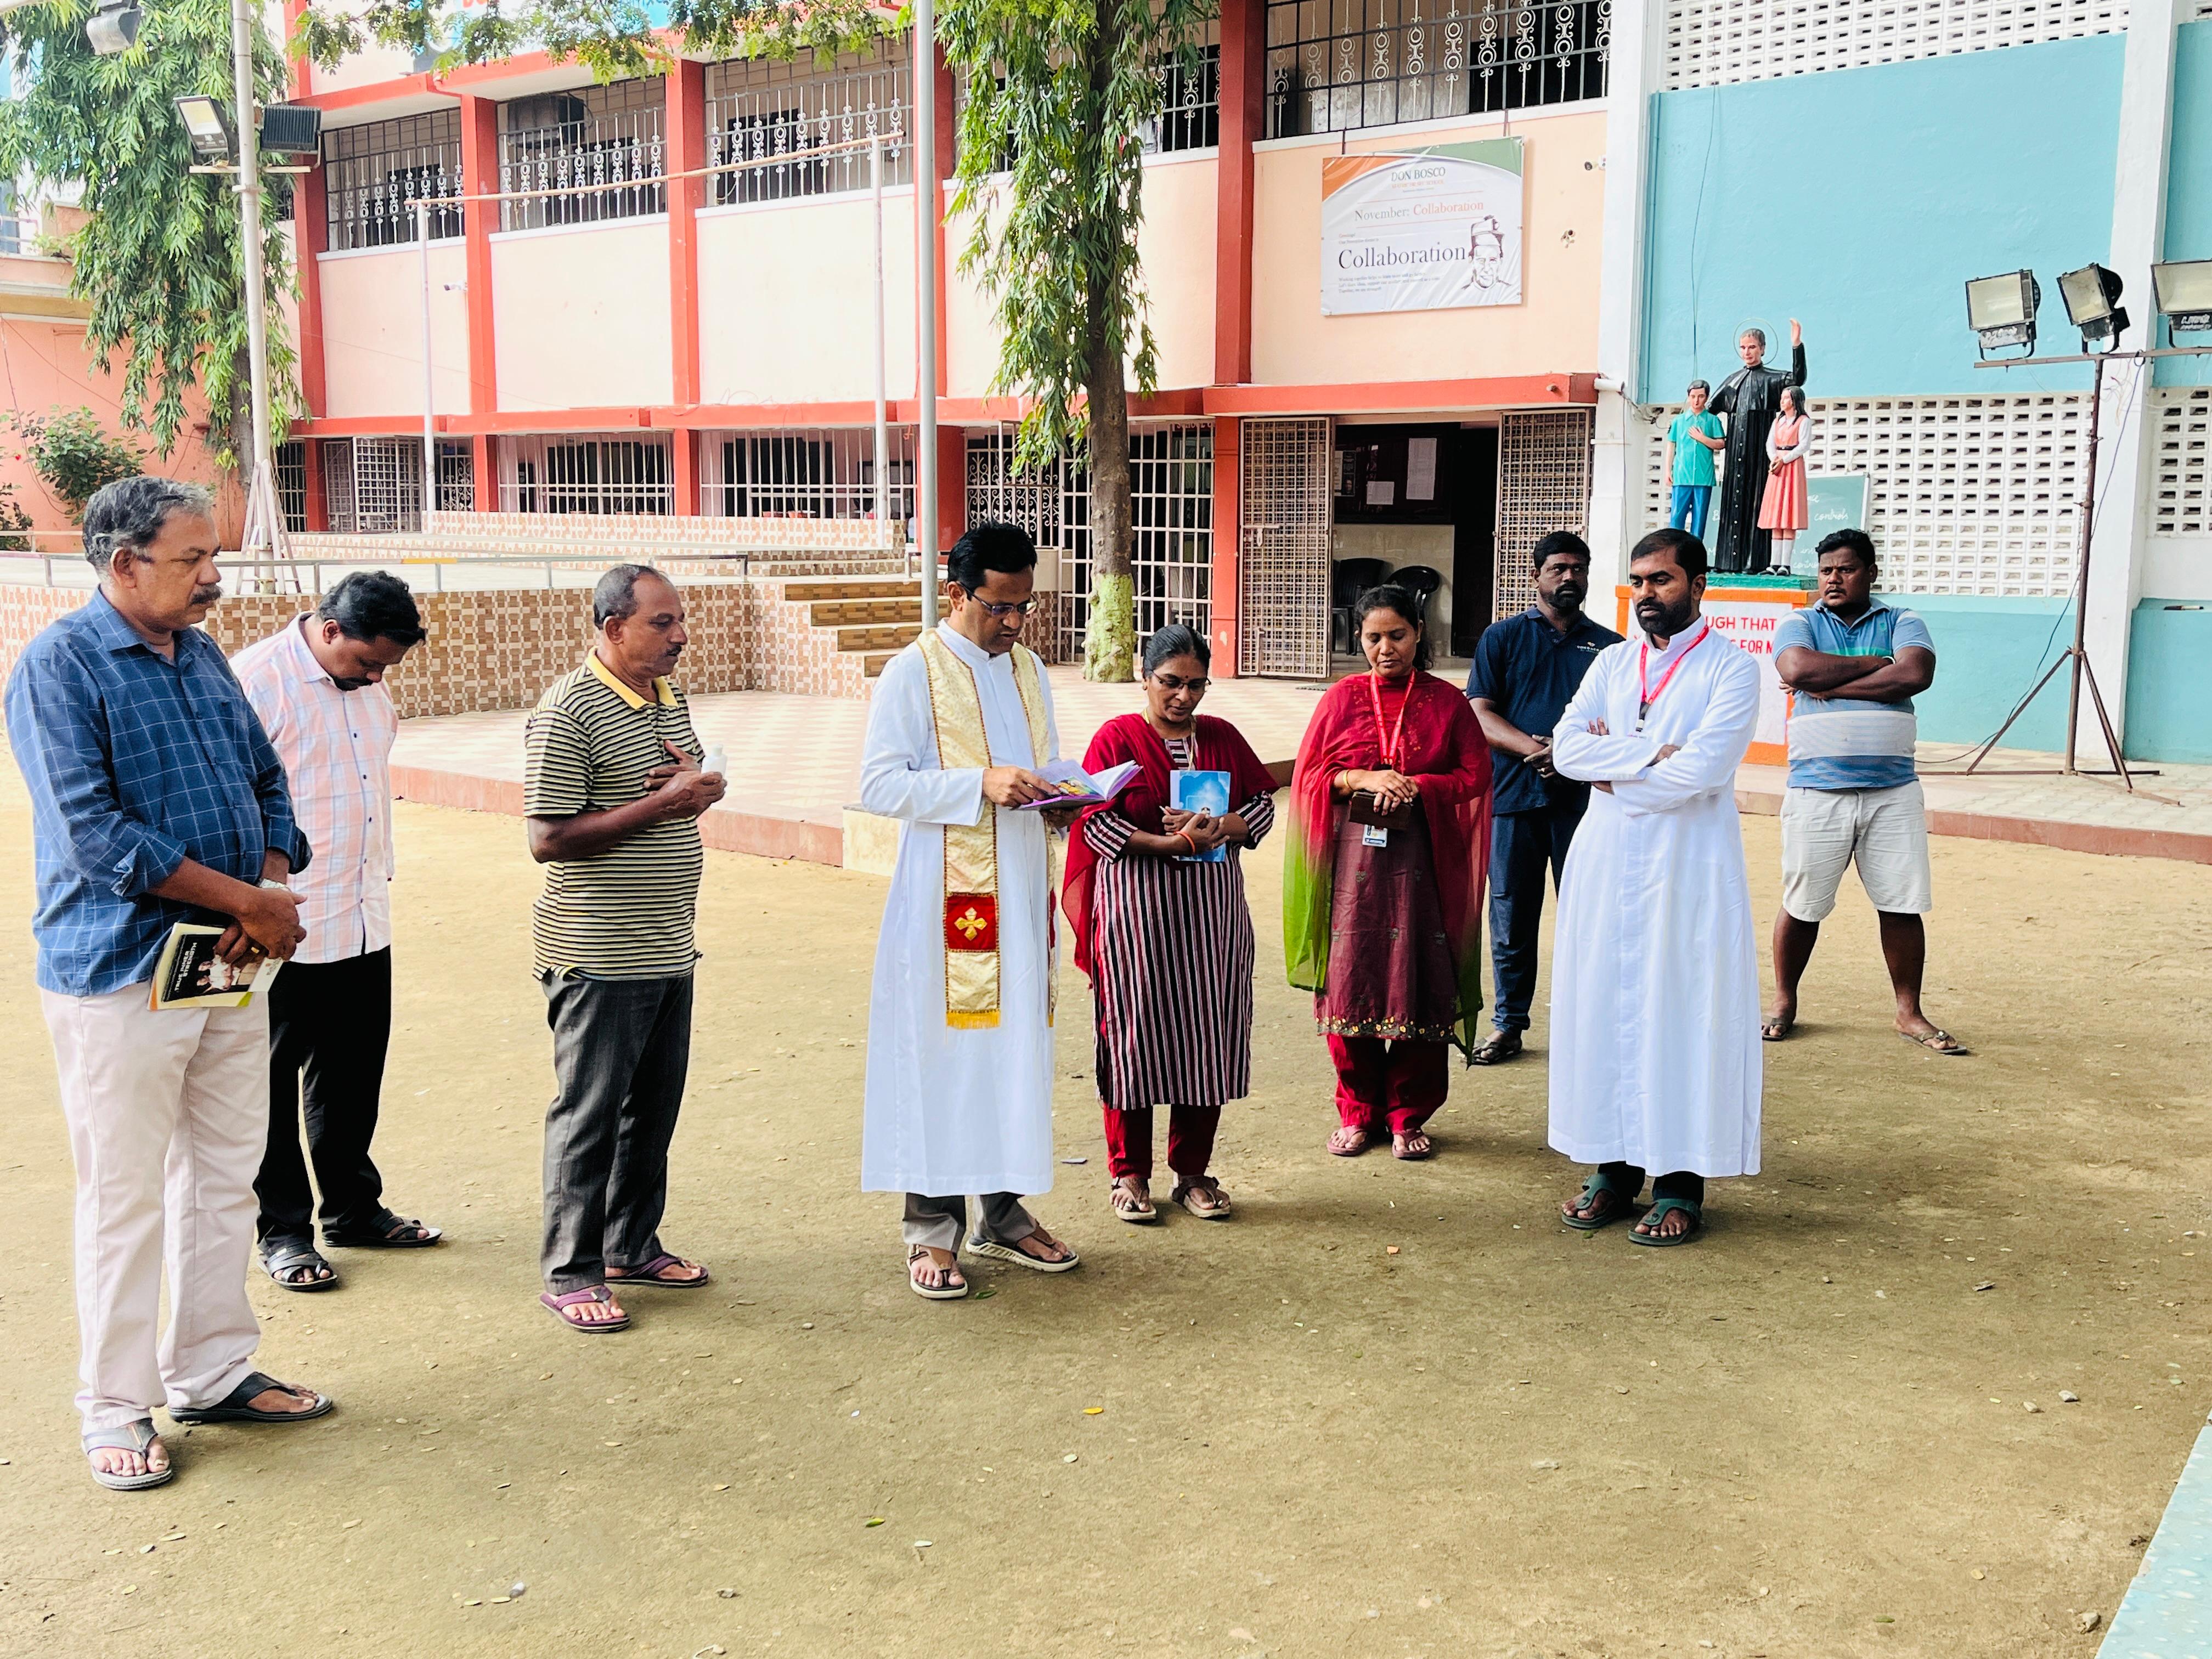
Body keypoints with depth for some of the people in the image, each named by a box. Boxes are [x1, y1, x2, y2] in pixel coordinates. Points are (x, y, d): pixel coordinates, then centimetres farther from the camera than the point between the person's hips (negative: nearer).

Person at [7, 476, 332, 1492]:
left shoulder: (202, 655, 10)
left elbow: (266, 782, 14)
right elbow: (95, 834, -20)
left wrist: (273, 891, -6)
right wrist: (248, 901, -17)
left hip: (230, 967, 7)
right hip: (119, 976, -7)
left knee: (226, 1178, 15)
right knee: (124, 1199, 3)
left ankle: (213, 1372, 29)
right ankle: (116, 1409, 17)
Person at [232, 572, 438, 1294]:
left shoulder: (367, 686, 11)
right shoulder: (258, 680, -14)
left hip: (364, 921, 7)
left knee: (355, 1073, 16)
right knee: (276, 1080, 5)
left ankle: (353, 1207, 29)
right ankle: (282, 1230, 16)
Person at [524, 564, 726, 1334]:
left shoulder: (671, 699, 11)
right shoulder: (569, 710, -15)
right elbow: (548, 839, -19)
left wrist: (698, 785, -1)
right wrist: (662, 804, -21)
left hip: (669, 946, 8)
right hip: (599, 956, -8)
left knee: (655, 1105, 15)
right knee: (589, 1113, 1)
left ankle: (633, 1245, 30)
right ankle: (569, 1272, 13)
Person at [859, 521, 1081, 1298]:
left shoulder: (1028, 669, 13)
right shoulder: (914, 672, -7)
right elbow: (880, 784, -14)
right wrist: (981, 784, -23)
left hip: (1023, 891, 7)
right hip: (947, 897, -6)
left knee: (1017, 1045, 11)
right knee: (943, 1053, -3)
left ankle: (1002, 1212, 22)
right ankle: (933, 1227, 6)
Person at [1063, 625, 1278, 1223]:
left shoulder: (1222, 737, 11)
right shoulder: (1116, 738, -1)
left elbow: (1263, 805, 8)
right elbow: (1096, 823, -9)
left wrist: (1217, 829, -12)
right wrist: (1173, 844, -17)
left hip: (1213, 907, 4)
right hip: (1136, 909, -3)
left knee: (1208, 1036, 4)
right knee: (1137, 1033, 0)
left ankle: (1194, 1172, 17)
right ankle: (1129, 1174, 14)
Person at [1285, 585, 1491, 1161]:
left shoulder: (1446, 702, 6)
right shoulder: (1342, 698, 8)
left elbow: (1475, 776, 2)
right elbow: (1309, 775, 5)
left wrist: (1416, 786, -13)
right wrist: (1364, 779, -12)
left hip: (1422, 860, -1)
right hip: (1352, 855, 1)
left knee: (1417, 982, 0)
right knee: (1351, 980, 1)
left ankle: (1409, 1114, 13)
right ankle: (1358, 1110, 15)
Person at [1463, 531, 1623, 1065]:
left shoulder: (1610, 647, 12)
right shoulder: (1503, 638, 10)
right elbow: (1481, 714, 1)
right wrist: (1535, 749, -16)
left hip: (1584, 798, 0)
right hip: (1515, 798, 0)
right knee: (1512, 916, 4)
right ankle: (1508, 1023, 15)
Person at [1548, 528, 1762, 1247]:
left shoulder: (1732, 667, -4)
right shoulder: (1612, 663, 11)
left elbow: (1702, 769, -17)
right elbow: (1568, 747, -2)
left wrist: (1614, 772, -6)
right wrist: (1650, 758, -14)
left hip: (1689, 865, -5)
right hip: (1607, 860, 5)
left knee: (1683, 1011, -2)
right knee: (1603, 1005, 6)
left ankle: (1681, 1184, 6)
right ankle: (1615, 1168, 16)